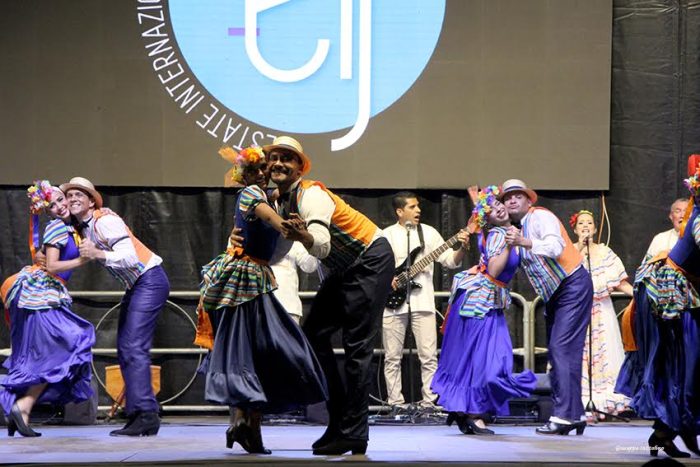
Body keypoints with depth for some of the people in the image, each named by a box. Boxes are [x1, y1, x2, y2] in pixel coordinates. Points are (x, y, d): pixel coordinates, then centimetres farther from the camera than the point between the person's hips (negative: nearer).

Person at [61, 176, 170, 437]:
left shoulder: (105, 221, -19)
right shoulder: (82, 227, 9)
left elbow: (130, 257, -26)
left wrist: (99, 254, -41)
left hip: (150, 280, -10)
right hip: (134, 286, 10)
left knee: (134, 347, -18)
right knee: (124, 349, 8)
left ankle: (146, 414, -23)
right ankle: (137, 415, 9)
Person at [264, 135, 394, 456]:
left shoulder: (310, 194, -22)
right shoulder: (279, 200, 5)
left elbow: (323, 245, -38)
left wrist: (305, 237, -58)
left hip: (371, 261, -10)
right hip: (345, 269, 10)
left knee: (356, 347, -13)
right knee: (314, 334, 5)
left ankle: (354, 436, -12)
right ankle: (338, 420, 12)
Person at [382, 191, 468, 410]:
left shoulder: (429, 233, 8)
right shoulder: (386, 235, 5)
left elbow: (450, 261, 4)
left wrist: (462, 248, -14)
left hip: (422, 303, 1)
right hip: (393, 303, 0)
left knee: (429, 357, -4)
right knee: (392, 358, 2)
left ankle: (429, 403, 0)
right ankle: (396, 404, 8)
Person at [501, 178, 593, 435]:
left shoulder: (540, 216, -13)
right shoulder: (516, 228, 14)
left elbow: (556, 246, -32)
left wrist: (524, 242, -43)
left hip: (573, 286, -10)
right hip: (553, 294, 10)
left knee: (563, 349, -17)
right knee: (556, 352, 9)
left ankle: (564, 416, -20)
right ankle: (573, 415, 13)